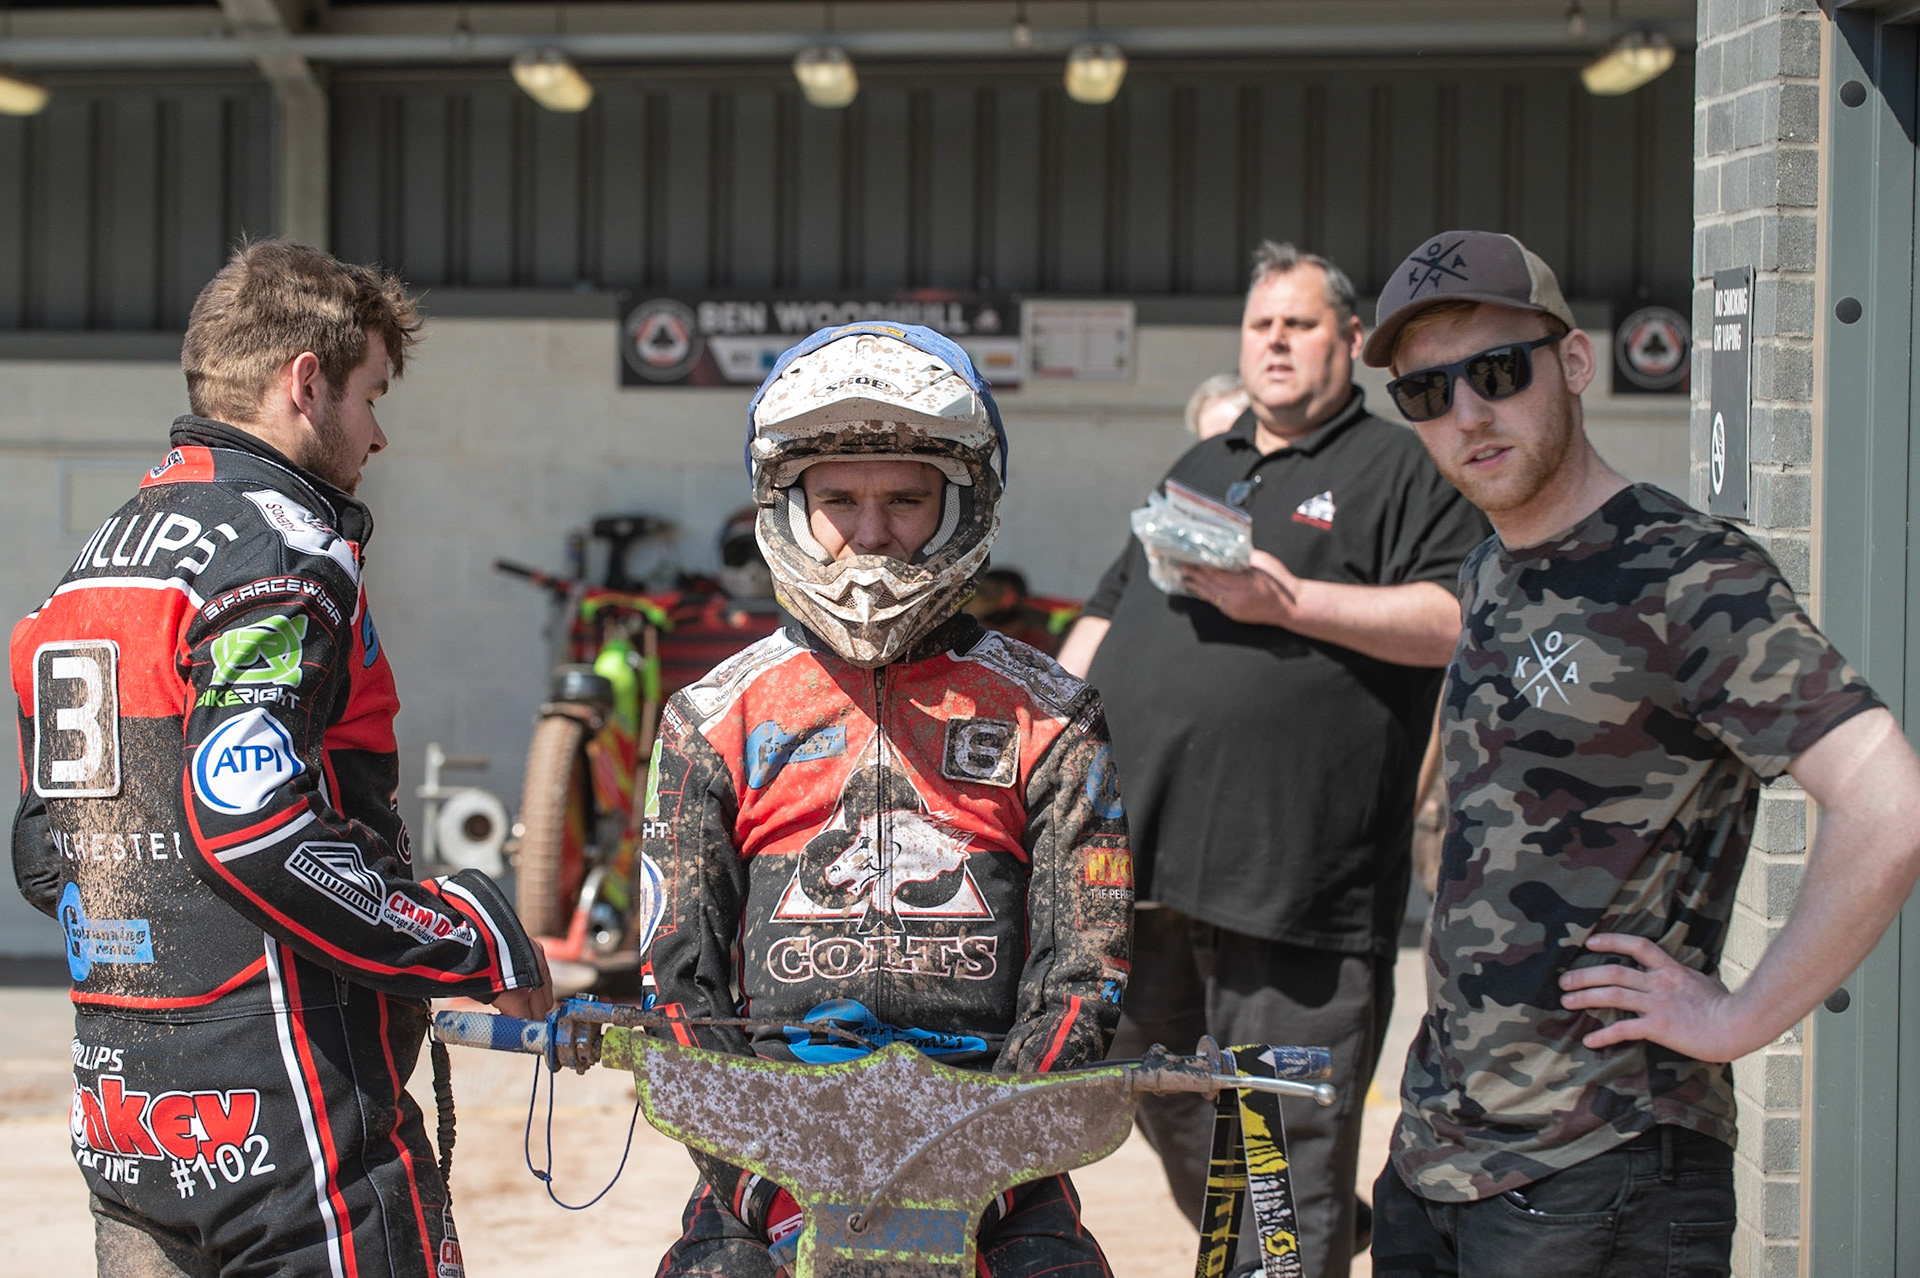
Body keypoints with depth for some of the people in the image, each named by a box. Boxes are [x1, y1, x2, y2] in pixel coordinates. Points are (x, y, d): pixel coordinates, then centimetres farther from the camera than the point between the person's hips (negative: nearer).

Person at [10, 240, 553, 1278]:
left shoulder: (97, 561, 15)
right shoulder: (284, 550, -12)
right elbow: (250, 822, -24)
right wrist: (477, 940, -15)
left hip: (117, 1120, 9)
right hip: (280, 1116, -9)